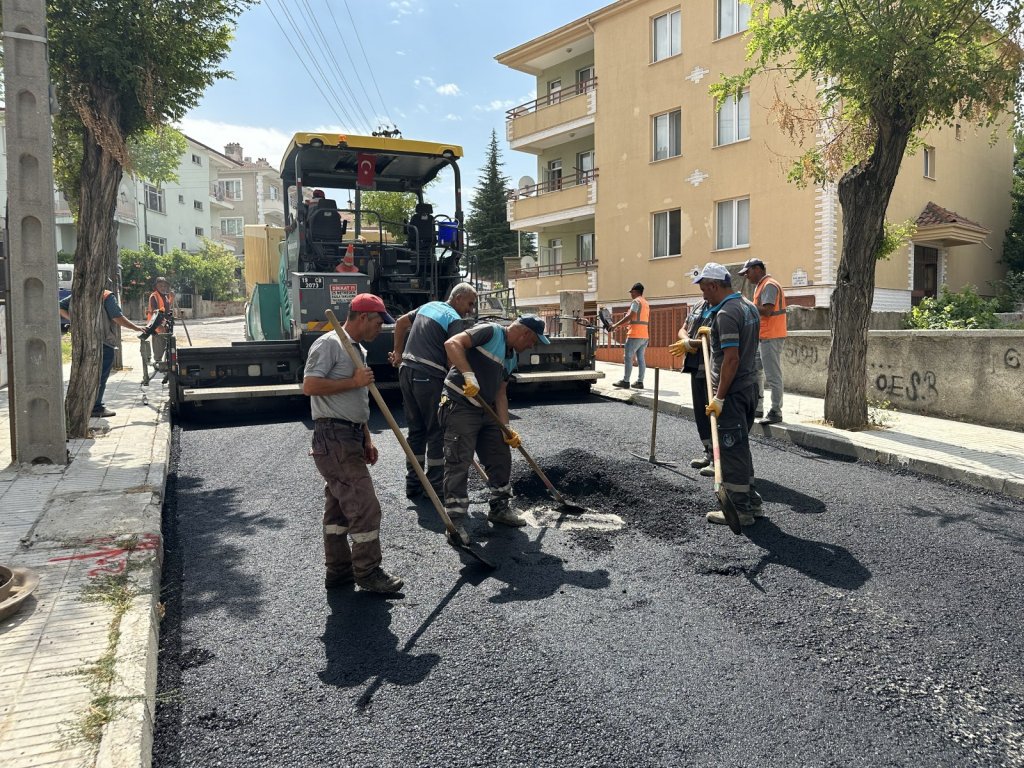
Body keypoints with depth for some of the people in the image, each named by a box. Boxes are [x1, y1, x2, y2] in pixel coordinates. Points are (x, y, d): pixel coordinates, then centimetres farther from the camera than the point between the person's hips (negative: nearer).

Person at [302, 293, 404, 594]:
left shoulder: (358, 351, 20)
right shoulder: (329, 344, -10)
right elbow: (309, 386, -21)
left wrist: (366, 440, 22)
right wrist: (354, 381, -17)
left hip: (350, 439, 10)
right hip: (334, 438, -10)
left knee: (339, 505, 15)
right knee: (365, 506, -7)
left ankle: (339, 569, 24)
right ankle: (367, 572, 5)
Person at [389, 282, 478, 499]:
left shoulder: (429, 306, 16)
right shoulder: (455, 320, -9)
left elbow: (400, 323, 25)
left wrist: (398, 352, 30)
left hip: (407, 371, 8)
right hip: (429, 377, -8)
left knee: (416, 429, 15)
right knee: (437, 432, 3)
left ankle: (413, 483, 20)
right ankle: (434, 487, 8)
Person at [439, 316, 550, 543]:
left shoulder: (512, 357, 14)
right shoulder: (490, 332, -12)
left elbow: (500, 393, 14)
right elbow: (452, 343, -23)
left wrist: (506, 428, 6)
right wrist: (469, 375, -32)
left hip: (486, 411, 9)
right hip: (460, 407, -9)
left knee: (501, 458, 13)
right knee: (459, 464, -7)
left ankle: (499, 508, 29)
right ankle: (455, 520, 1)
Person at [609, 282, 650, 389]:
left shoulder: (636, 301, -8)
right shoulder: (646, 303, 20)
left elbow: (629, 316, -18)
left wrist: (616, 325, -14)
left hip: (635, 335, -9)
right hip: (644, 335, 9)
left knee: (628, 357, -6)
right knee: (640, 358, 7)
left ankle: (625, 381, -7)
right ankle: (640, 382, 6)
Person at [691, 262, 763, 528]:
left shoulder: (726, 314, -19)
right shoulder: (749, 307, 12)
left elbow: (731, 358, -24)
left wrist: (719, 398, -21)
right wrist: (712, 332, 35)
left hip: (732, 391, -10)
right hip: (750, 386, 10)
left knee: (732, 450, -1)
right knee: (740, 447, 19)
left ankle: (740, 509, 6)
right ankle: (751, 501, 27)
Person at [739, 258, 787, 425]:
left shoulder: (769, 285, -13)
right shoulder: (760, 286, 18)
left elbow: (766, 311, -22)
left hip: (771, 338, -11)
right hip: (762, 337, 11)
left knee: (773, 376, -5)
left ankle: (776, 412, 0)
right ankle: (757, 407, 21)